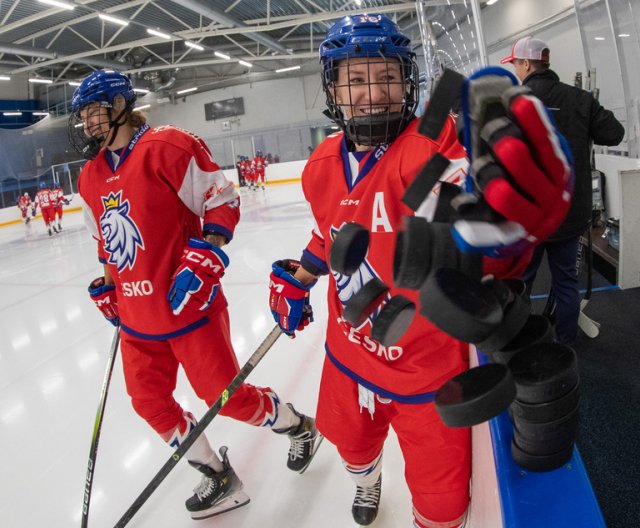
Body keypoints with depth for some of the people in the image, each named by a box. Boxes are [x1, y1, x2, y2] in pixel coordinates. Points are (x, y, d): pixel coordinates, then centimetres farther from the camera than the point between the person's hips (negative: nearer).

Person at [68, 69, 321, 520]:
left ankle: (300, 427, 30)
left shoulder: (167, 147, -13)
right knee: (150, 401, 11)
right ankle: (217, 477, 31)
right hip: (137, 315, 8)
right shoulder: (91, 176, 11)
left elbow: (223, 200, -14)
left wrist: (205, 256, -24)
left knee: (225, 395, 0)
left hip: (188, 304, -8)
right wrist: (107, 285, 20)